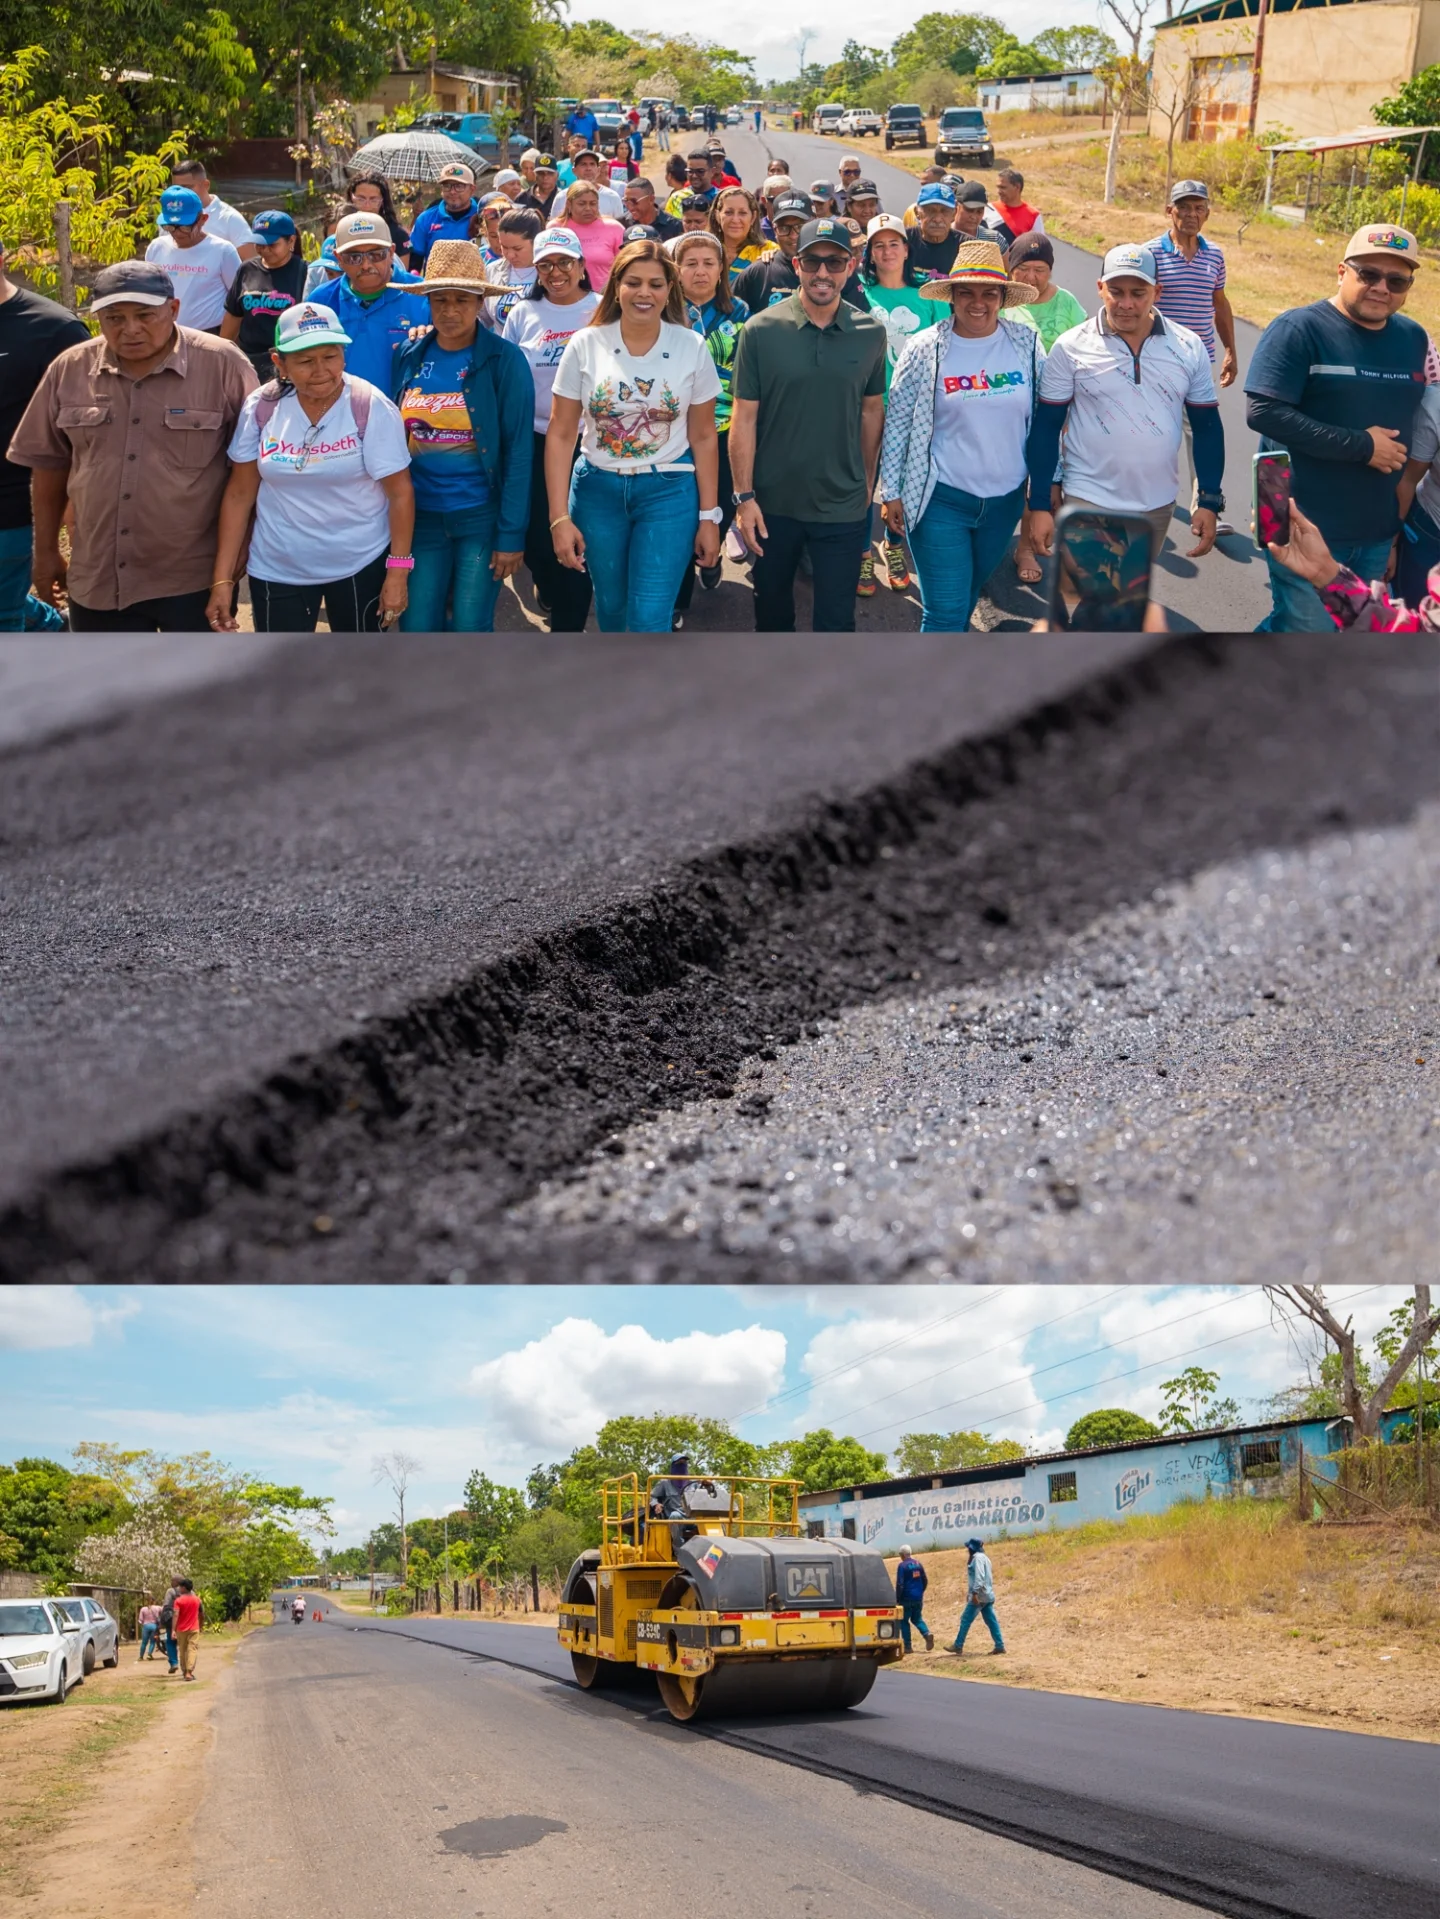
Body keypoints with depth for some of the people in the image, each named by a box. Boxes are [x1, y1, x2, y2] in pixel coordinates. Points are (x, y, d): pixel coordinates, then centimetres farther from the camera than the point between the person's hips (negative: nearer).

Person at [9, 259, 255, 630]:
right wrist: (46, 551, 13)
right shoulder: (69, 370, 1)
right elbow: (49, 463, 11)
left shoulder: (223, 365, -8)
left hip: (195, 578, -3)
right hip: (99, 579, 3)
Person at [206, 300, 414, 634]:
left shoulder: (370, 407, -15)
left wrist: (397, 573, -14)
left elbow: (400, 492, -11)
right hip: (277, 569, 2)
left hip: (361, 565, -2)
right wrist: (222, 579, -4)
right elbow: (240, 494, -2)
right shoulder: (262, 407, -7)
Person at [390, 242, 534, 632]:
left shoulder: (505, 360, -8)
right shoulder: (409, 357, 4)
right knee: (417, 626, 5)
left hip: (481, 517, -4)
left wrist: (512, 533, -14)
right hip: (421, 515, 4)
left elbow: (519, 451, -10)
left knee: (470, 628, 1)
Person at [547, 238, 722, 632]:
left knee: (649, 619, -8)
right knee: (611, 607, 15)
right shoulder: (585, 345, -5)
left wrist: (709, 516, 1)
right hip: (597, 489, 2)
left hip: (669, 492, -1)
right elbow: (560, 435, -2)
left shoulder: (692, 348, -5)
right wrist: (560, 517, -7)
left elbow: (703, 437, 2)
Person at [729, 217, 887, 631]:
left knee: (836, 622, 4)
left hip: (843, 507, 0)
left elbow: (871, 411, 8)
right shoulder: (761, 330, -8)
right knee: (772, 610, 18)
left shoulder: (871, 334, -2)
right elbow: (744, 418, -7)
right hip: (772, 504, 0)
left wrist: (868, 482, 11)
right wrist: (744, 496, -10)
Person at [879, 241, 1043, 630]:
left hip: (1006, 499, 3)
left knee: (966, 598, 19)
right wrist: (891, 492, -3)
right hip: (942, 499, -3)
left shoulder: (1027, 343, -1)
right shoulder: (925, 349, -8)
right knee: (946, 614, -6)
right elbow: (897, 423, -3)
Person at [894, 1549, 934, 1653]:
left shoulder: (902, 1566, -12)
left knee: (904, 1621, 7)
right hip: (918, 1598, 6)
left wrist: (897, 1599, -8)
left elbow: (899, 1584, -16)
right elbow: (925, 1580, 10)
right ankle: (927, 1634, -8)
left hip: (906, 1598, -6)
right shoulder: (918, 1564, 6)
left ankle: (908, 1646, 4)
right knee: (917, 1619, 18)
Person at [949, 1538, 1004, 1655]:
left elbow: (979, 1576, -22)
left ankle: (958, 1646, -1)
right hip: (987, 1595, 10)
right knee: (991, 1621, 6)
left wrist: (975, 1593, -29)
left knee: (966, 1620, -3)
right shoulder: (984, 1557, 19)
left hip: (979, 1595, -10)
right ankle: (999, 1646, 1)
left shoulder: (978, 1558, -11)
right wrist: (970, 1593, 26)